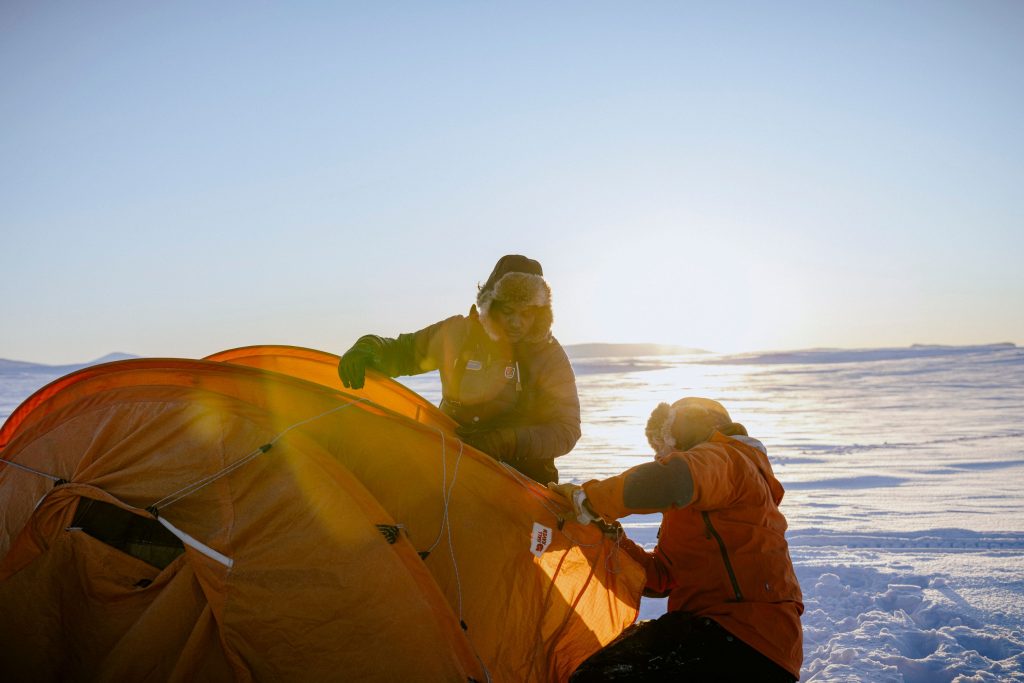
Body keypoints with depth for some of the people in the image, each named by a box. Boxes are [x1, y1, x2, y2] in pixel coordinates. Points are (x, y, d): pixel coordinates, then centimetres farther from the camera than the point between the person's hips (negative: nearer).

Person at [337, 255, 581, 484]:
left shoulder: (550, 356, -5)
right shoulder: (457, 333, -1)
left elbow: (566, 430, -10)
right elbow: (403, 351, 11)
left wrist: (506, 444, -26)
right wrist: (369, 348, -12)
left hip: (523, 475, -1)